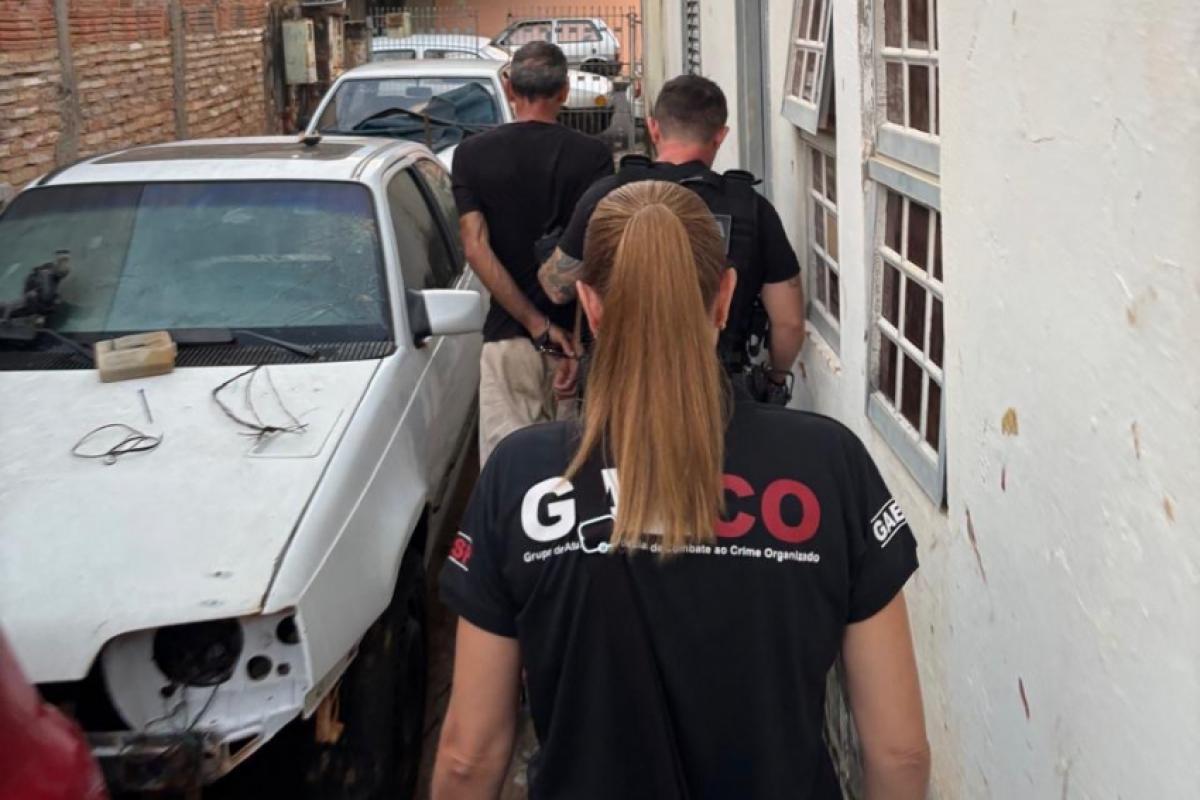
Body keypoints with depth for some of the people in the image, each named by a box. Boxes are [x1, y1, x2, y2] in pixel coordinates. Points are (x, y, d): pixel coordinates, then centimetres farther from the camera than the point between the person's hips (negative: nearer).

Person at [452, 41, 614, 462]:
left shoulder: (471, 155, 1)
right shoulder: (593, 155, -4)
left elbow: (476, 249, -8)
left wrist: (537, 325, -10)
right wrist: (581, 337, -12)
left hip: (507, 335, 0)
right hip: (578, 333, 0)